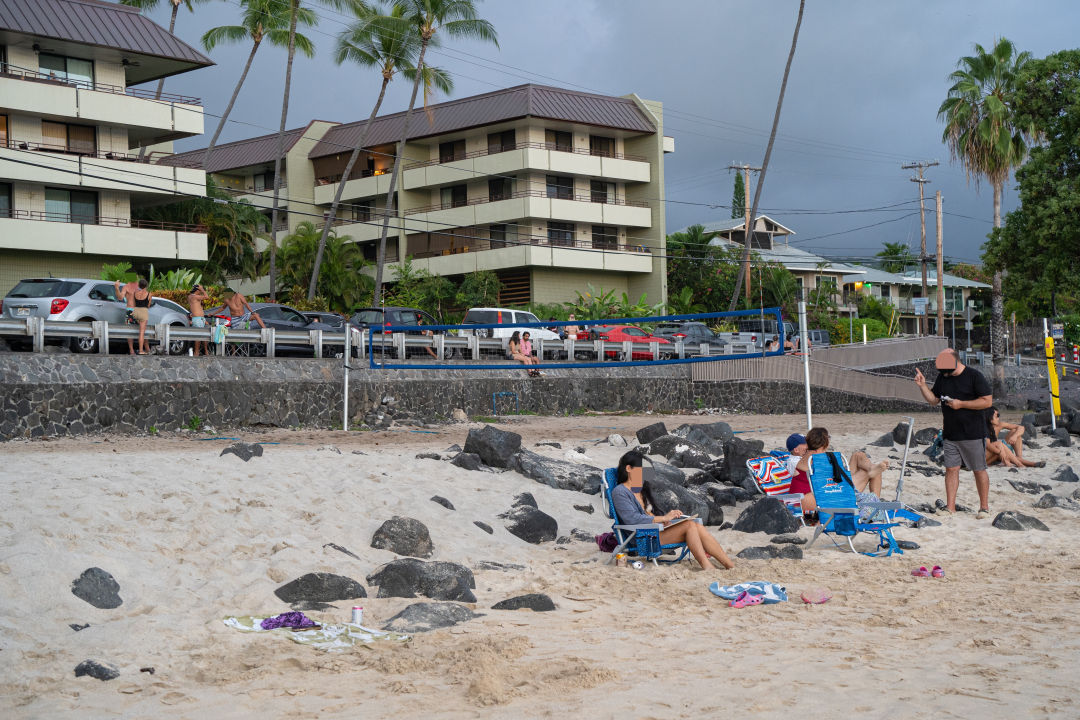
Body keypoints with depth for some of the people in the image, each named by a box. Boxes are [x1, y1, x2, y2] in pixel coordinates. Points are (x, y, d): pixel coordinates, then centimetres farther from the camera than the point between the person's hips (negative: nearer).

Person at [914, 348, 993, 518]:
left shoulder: (974, 376, -9)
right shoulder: (942, 377, 9)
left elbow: (988, 401, -12)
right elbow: (934, 400, 18)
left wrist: (961, 404, -16)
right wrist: (922, 386, 1)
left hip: (973, 434, -5)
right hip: (950, 434, 5)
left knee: (979, 470, 3)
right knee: (951, 469, 2)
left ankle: (984, 507, 12)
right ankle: (950, 507, 5)